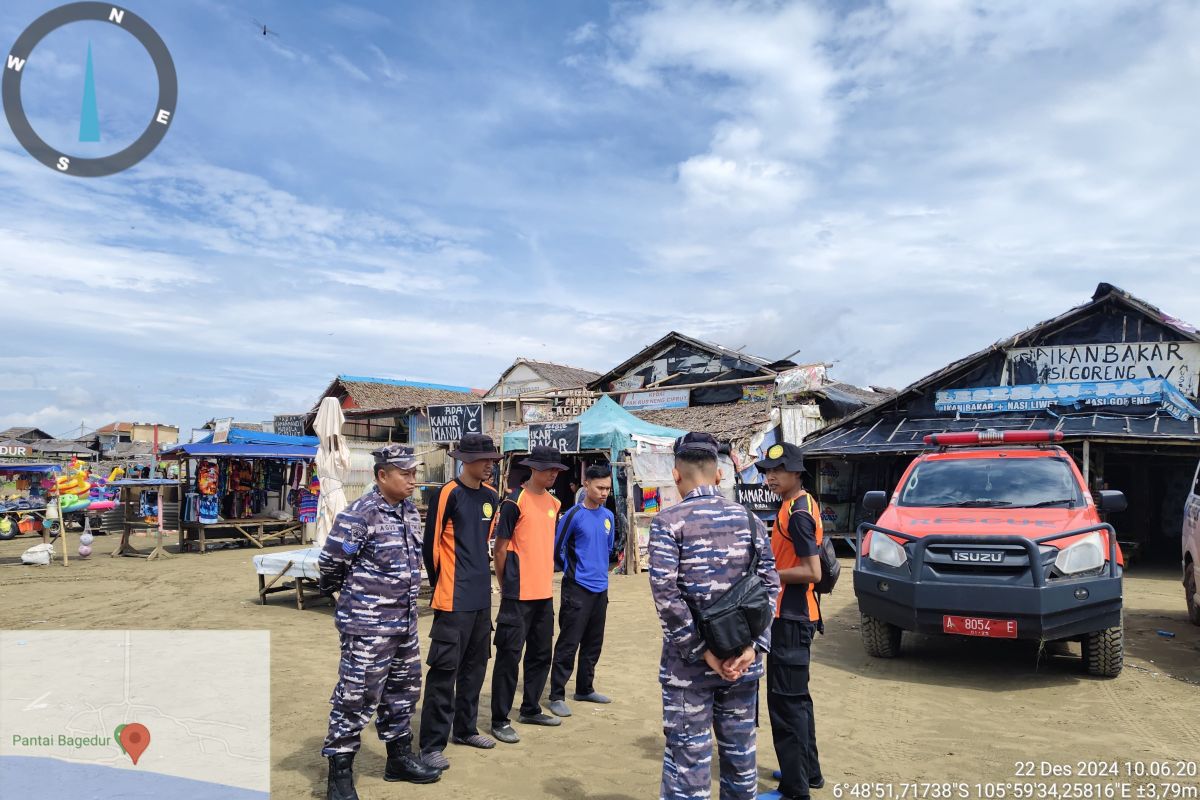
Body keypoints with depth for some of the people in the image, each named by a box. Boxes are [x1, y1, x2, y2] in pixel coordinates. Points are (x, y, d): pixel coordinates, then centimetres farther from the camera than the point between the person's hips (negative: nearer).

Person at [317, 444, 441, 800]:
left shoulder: (411, 512, 7)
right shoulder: (359, 515, -18)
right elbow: (329, 563, -13)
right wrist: (350, 594, 3)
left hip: (405, 623, 8)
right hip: (367, 625, -8)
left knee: (403, 691, 18)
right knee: (356, 698, 1)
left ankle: (399, 758, 34)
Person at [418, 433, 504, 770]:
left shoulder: (491, 497, 8)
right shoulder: (448, 494, -13)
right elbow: (431, 543, -10)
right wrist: (441, 584, -2)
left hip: (481, 595, 7)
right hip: (455, 598, -7)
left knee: (475, 664, 16)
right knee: (444, 668, -4)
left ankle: (465, 729, 30)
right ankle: (432, 745, 5)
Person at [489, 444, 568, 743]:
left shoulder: (554, 503, 10)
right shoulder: (515, 502, -12)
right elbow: (500, 548, -9)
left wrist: (546, 579, 15)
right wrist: (505, 587, -3)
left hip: (544, 592, 8)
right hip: (519, 595, -8)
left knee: (541, 653, 16)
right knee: (509, 655, -1)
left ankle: (530, 709, 31)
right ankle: (500, 720, 9)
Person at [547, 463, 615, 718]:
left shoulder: (608, 516, 7)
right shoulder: (574, 515, -12)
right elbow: (556, 548, -7)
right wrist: (571, 571, 2)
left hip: (600, 588, 7)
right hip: (577, 588, -6)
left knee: (594, 643, 15)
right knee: (568, 644, -2)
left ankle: (585, 689, 29)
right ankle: (557, 696, 6)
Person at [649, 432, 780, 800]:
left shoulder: (669, 520, -9)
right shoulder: (749, 519, 5)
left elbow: (665, 591, -17)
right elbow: (770, 586, 0)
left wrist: (701, 651, -12)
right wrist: (753, 646, -4)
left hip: (689, 662, -4)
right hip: (741, 659, 4)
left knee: (688, 754, 5)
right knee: (739, 749, 18)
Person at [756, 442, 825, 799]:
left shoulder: (796, 513, -20)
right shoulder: (801, 504, 11)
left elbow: (812, 572, -23)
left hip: (790, 616, -11)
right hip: (796, 613, 11)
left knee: (785, 700, -3)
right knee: (796, 696, 20)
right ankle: (808, 771, 33)